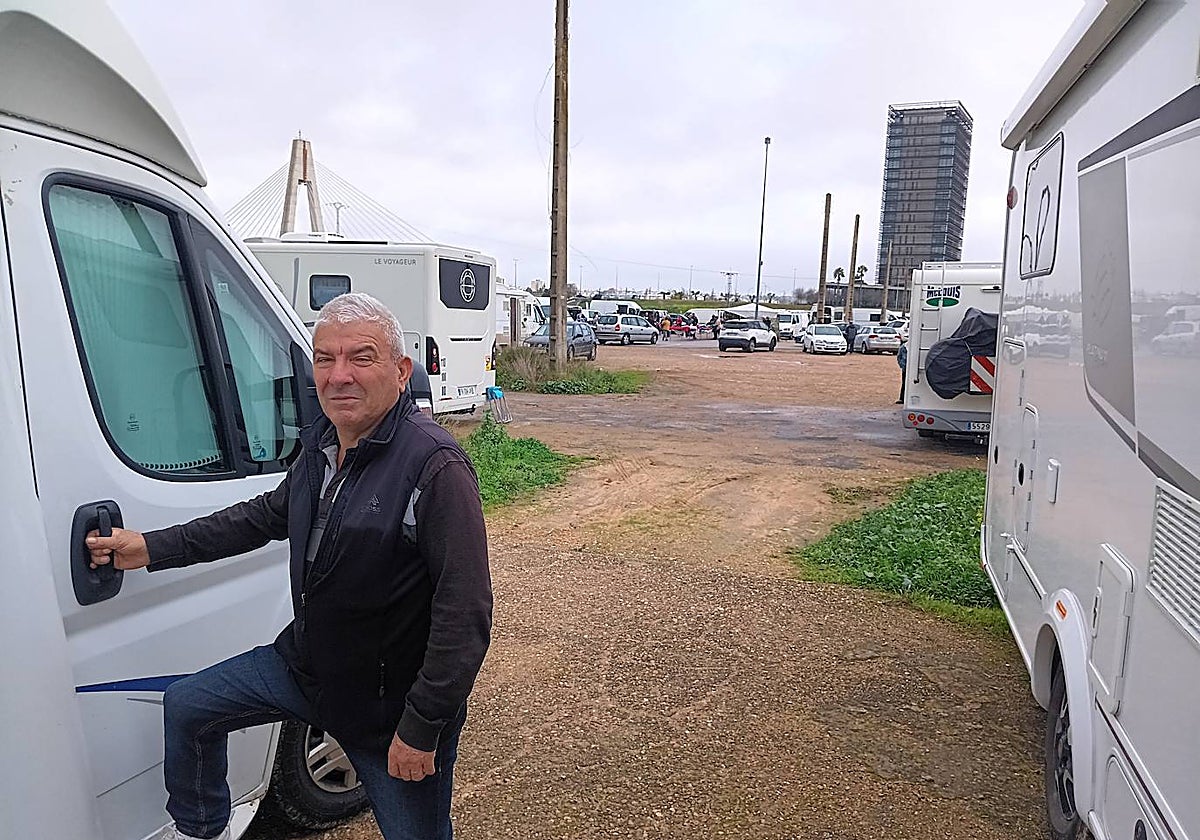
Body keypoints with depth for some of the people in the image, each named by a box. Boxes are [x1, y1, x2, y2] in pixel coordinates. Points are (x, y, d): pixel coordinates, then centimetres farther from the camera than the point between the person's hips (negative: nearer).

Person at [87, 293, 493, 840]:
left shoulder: (436, 467, -28)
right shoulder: (320, 443, 0)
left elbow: (465, 613, -28)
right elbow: (267, 514, 17)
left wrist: (422, 728, -24)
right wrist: (152, 549, 12)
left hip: (390, 706, -7)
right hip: (303, 664, 7)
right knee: (186, 707, 17)